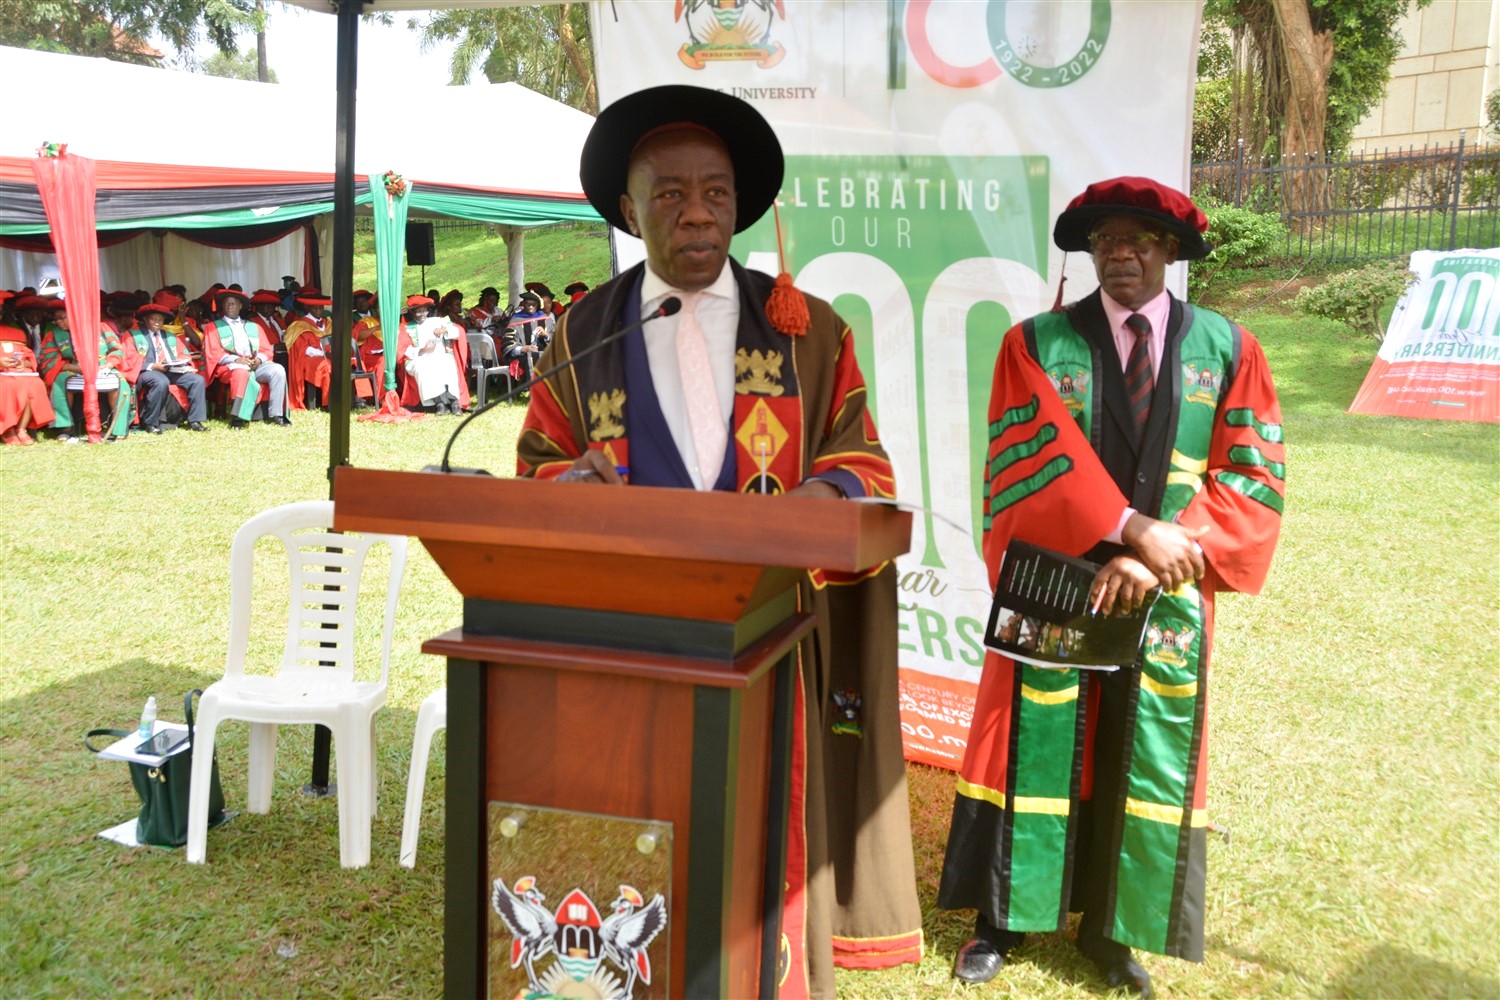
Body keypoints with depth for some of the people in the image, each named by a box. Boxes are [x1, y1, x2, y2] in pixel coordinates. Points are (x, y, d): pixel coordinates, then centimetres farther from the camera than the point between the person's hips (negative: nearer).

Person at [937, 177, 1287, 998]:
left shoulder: (1229, 350, 2)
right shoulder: (1035, 344, -2)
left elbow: (1253, 479, -4)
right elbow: (1031, 461, -13)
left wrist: (1156, 558, -16)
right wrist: (1131, 527, -24)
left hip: (1166, 600, 2)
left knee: (1145, 762, 10)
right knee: (1033, 749, 7)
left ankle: (1111, 928, 28)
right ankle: (1003, 917, 24)